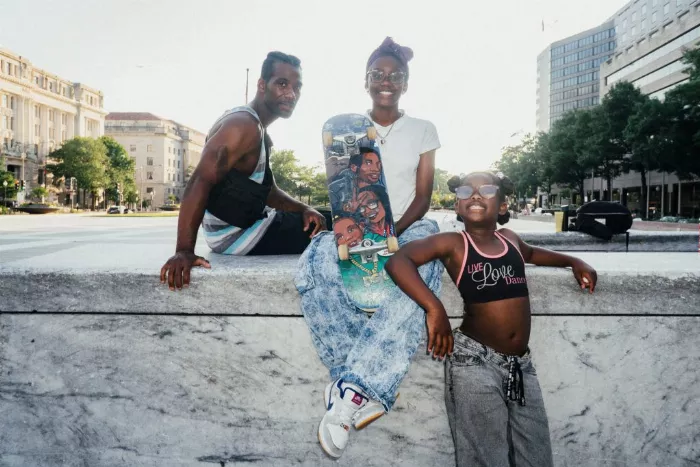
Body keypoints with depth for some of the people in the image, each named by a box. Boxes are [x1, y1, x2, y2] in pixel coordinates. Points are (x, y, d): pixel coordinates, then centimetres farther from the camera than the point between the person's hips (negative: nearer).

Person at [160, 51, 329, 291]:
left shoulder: (259, 131, 13)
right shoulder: (245, 125, -21)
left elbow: (267, 191, 16)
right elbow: (200, 182, -32)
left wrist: (304, 209, -2)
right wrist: (184, 251, -40)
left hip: (250, 222, 10)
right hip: (238, 235, -10)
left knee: (330, 220, 14)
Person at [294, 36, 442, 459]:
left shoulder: (423, 131, 10)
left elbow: (423, 197, 2)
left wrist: (393, 233, -18)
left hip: (409, 227, 0)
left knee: (418, 273, -39)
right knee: (316, 269, -34)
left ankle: (354, 388, -39)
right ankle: (369, 387, -31)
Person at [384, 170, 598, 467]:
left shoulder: (510, 239, 9)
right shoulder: (452, 244, -7)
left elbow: (529, 253, 35)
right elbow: (397, 262, -22)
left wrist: (572, 262, 25)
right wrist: (434, 309, -31)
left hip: (521, 364, 6)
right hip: (474, 360, -5)